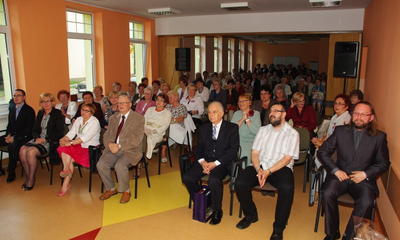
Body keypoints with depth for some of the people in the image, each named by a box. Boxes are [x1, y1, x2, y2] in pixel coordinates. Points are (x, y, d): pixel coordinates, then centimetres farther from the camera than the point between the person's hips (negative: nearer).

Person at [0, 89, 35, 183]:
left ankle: (11, 173, -20)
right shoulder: (12, 109, 15)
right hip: (12, 135, 7)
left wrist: (14, 137, -21)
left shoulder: (29, 110, -8)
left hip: (24, 137, -7)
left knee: (12, 146, -34)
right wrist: (8, 135, -3)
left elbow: (28, 129, -14)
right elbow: (10, 125, 19)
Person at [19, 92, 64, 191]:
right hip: (39, 139, 6)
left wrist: (44, 139, -16)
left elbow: (59, 132, -10)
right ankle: (28, 177, -7)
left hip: (50, 142, -6)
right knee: (22, 150, -20)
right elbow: (34, 130, 16)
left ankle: (31, 179, -11)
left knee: (31, 152, -27)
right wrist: (37, 138, -6)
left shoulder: (58, 113, -2)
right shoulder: (40, 113, 18)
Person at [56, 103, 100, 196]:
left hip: (90, 149, -6)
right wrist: (64, 139, -15)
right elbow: (72, 132, 6)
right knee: (64, 149, -24)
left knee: (69, 159, -23)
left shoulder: (95, 122, -9)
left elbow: (87, 137, -21)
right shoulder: (78, 120, 15)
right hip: (78, 146, 6)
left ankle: (65, 184, -11)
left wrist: (70, 143, -27)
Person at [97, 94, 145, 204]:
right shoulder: (113, 118, 16)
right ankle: (111, 189, 8)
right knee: (101, 165, -17)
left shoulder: (138, 118, -3)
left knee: (120, 166, -30)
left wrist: (119, 146, -20)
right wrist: (110, 144, -12)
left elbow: (136, 139, -13)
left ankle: (126, 191, -3)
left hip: (130, 151, -5)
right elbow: (107, 135, 12)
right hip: (113, 150, 6)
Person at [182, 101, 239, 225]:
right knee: (187, 178, -19)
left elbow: (233, 150, -7)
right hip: (205, 161, 5)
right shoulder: (204, 128, 16)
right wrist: (202, 161, -9)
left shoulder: (232, 128, 2)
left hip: (222, 163, -4)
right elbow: (199, 147, 13)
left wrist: (215, 163, -16)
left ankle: (217, 211, -8)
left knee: (214, 180, -34)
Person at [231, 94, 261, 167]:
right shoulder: (237, 113, 14)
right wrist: (242, 119, -7)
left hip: (251, 142, -2)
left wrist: (247, 119, -10)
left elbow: (257, 131, -11)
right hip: (238, 141, 3)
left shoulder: (256, 113, 4)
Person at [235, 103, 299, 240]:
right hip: (260, 166, 3)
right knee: (240, 183, -22)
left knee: (287, 188, -35)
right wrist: (259, 170, -12)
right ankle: (251, 215, 6)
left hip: (280, 168, -3)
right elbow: (254, 153, 8)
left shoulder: (292, 134, 4)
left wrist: (268, 172, -19)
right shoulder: (263, 130, 16)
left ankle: (278, 228, -12)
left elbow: (287, 159, -6)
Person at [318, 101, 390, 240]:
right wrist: (335, 170, -8)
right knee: (327, 193, -28)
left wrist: (365, 174, -8)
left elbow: (384, 163, 9)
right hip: (340, 175, 1)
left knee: (366, 202, -31)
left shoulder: (379, 137, 5)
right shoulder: (340, 131, 7)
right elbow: (322, 152, 6)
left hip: (363, 179, 0)